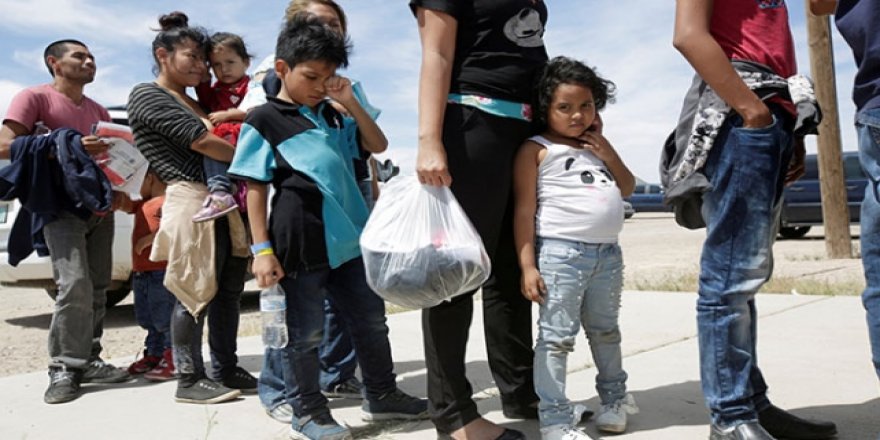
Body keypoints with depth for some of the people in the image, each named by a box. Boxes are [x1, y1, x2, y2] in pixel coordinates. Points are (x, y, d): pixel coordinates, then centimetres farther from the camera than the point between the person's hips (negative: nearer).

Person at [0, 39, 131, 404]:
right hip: (61, 205, -6)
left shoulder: (98, 111, 22)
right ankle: (64, 369, -8)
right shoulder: (34, 97, 1)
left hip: (100, 206, 7)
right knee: (75, 285, -18)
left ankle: (87, 361, 12)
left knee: (97, 288, 4)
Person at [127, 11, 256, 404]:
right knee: (196, 293, -4)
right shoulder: (147, 95, -1)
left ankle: (225, 369, 20)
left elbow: (215, 135, 23)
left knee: (228, 289, 10)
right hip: (191, 200, -8)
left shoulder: (191, 102, 25)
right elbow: (199, 140, -12)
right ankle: (189, 380, 8)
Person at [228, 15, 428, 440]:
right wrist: (262, 250, -10)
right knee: (305, 334, 5)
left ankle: (381, 395, 31)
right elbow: (255, 188, -5)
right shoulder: (264, 121, -4)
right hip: (300, 245, -6)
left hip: (349, 239, 6)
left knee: (371, 320, 15)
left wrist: (350, 103, 3)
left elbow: (378, 145, 16)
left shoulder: (333, 117, 14)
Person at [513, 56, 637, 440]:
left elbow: (627, 188, 21)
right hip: (560, 253, -7)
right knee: (556, 336, -4)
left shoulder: (596, 146, 18)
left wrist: (609, 154, 4)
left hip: (607, 253, 7)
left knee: (606, 331, 20)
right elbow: (524, 209, -10)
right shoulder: (536, 150, -4)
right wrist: (528, 265, -16)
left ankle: (614, 398, 38)